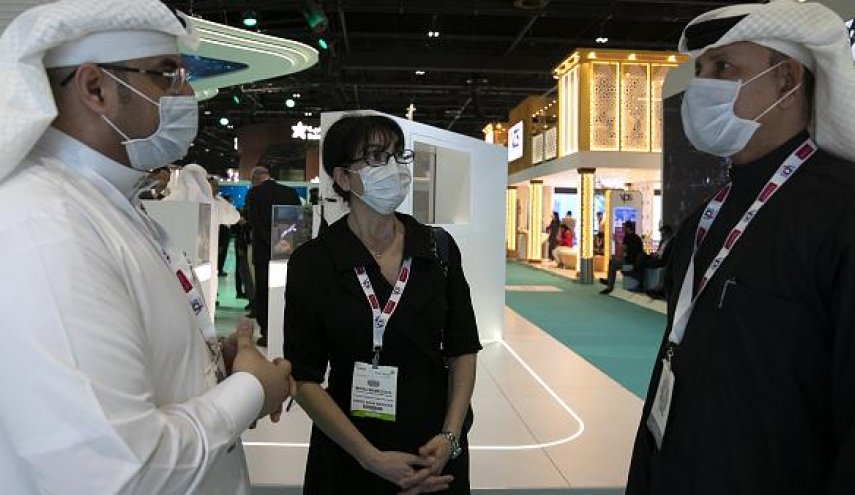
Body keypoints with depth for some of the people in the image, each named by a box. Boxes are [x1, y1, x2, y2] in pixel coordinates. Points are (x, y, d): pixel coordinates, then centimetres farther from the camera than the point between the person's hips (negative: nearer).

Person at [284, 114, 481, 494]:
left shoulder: (439, 248, -3)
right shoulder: (311, 262, -10)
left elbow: (463, 350, 1)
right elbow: (305, 378, -9)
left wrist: (450, 437, -11)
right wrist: (372, 458, -15)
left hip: (436, 452, 2)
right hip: (350, 458, -2)